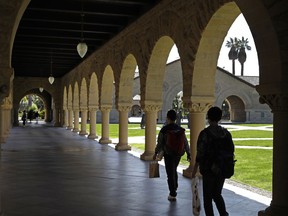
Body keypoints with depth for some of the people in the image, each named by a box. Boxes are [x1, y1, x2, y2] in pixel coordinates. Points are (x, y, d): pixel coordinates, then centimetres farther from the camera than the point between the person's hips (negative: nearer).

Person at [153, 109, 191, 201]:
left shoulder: (164, 129, -14)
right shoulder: (180, 129, -1)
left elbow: (160, 143, -10)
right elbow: (185, 142, 3)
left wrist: (156, 153, 3)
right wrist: (188, 154, 11)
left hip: (168, 154, -4)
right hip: (178, 154, 5)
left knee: (170, 173, 3)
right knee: (174, 170, 24)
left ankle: (172, 194, 6)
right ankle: (174, 189, 30)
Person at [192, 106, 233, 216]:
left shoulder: (204, 133, -14)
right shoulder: (226, 133, 1)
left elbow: (200, 153, -14)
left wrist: (195, 169, -3)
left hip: (209, 170, -5)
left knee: (208, 197, 9)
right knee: (217, 194, 20)